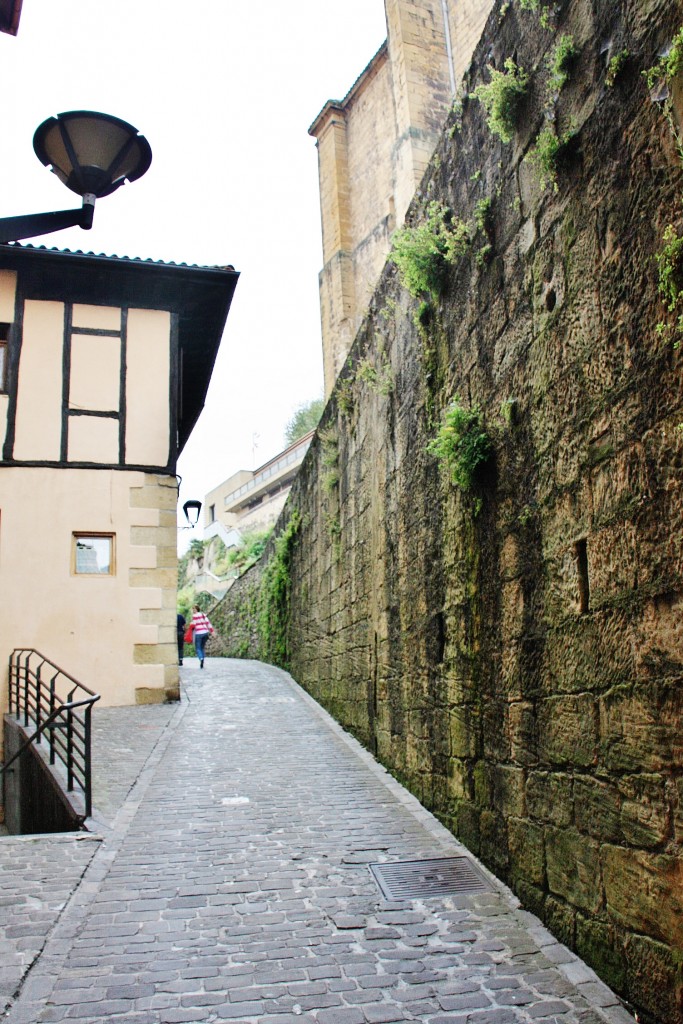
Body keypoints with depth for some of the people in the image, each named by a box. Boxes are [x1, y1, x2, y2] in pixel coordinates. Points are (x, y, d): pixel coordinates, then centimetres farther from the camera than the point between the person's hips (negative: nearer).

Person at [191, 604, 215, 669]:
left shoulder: (195, 615, -7)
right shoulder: (203, 614, 12)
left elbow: (193, 625, -9)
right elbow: (208, 623, 7)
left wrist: (191, 623, 13)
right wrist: (212, 631, 5)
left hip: (198, 633, -6)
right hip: (205, 632, 6)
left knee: (198, 649, 1)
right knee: (202, 648, 16)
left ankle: (201, 659, -27)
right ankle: (202, 664, 11)